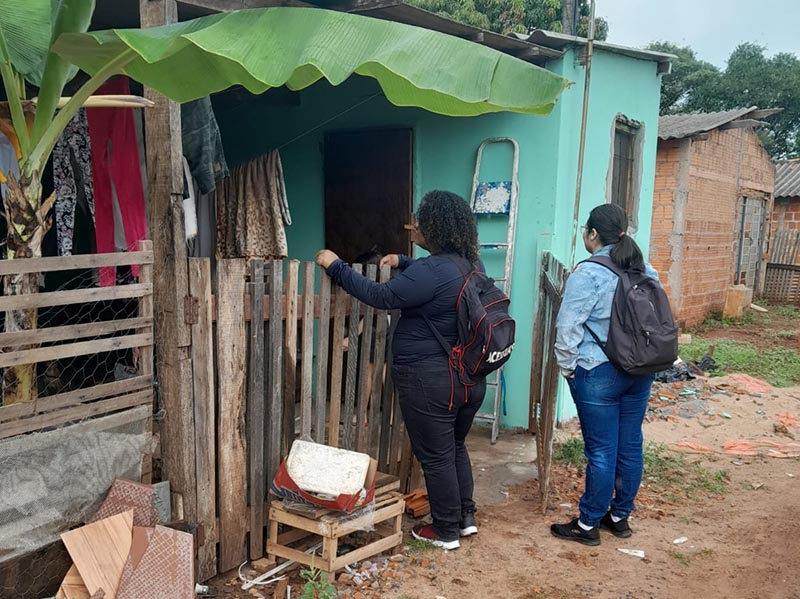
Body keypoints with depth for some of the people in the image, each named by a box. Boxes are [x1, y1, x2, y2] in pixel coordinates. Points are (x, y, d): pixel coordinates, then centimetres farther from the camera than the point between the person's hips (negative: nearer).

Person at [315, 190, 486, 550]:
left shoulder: (433, 271, -22)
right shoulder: (470, 266, 6)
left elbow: (381, 297, -21)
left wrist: (335, 267, -13)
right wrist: (403, 263, 23)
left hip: (431, 381, -9)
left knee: (435, 456, 7)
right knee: (455, 446, 25)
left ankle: (446, 532, 21)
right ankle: (466, 517, 34)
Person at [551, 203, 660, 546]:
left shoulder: (588, 274, -16)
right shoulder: (645, 271, 5)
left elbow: (567, 327, -16)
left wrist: (566, 365, -4)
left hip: (598, 375, -7)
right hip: (640, 372, 7)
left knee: (601, 452, 1)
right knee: (630, 446, 14)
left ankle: (588, 526, 15)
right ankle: (620, 517, 29)